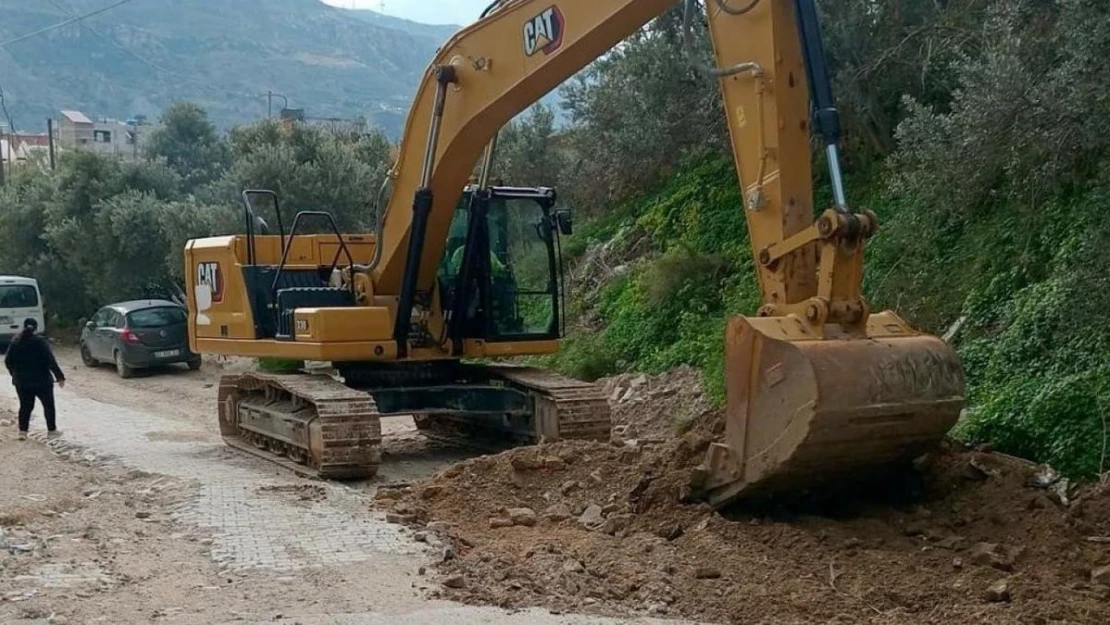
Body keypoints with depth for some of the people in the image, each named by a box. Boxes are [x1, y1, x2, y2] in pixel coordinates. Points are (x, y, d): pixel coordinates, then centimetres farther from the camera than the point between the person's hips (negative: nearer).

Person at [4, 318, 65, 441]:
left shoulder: (15, 343, 1)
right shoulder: (40, 342, -13)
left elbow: (8, 361, 6)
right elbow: (51, 361, -18)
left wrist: (15, 374, 21)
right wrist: (59, 377, -15)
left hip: (21, 381, 4)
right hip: (41, 380, -4)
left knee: (25, 406, 13)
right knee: (48, 405, 10)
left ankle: (22, 431, 4)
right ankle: (51, 430, 14)